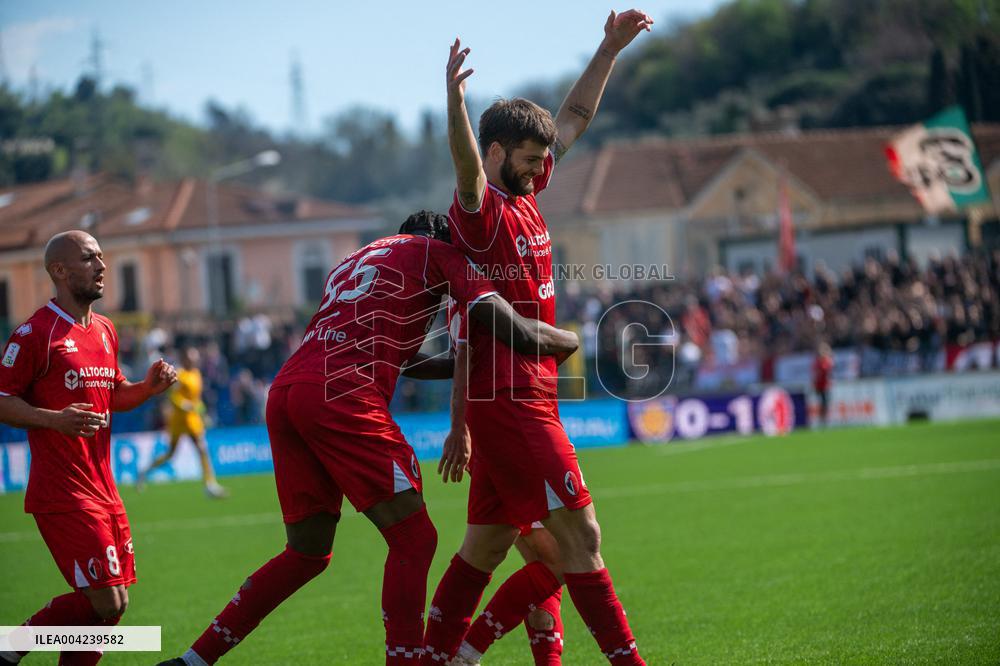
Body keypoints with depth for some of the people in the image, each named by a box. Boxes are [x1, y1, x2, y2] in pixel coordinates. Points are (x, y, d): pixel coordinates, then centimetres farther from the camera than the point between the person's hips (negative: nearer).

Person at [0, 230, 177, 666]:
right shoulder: (35, 333, -11)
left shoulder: (105, 331, 15)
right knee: (106, 602, -12)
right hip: (62, 494, -8)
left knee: (114, 603, 7)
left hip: (103, 490, 9)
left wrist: (148, 388, 5)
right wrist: (54, 419, -25)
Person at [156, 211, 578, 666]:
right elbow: (517, 334, 5)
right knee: (413, 540, -1)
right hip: (342, 396, -8)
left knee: (307, 553, 19)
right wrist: (566, 340, 24)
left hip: (284, 393, 8)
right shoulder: (436, 253, 13)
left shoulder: (356, 260, 34)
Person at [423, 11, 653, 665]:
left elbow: (575, 119, 22)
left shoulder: (526, 195, 11)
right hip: (509, 397, -9)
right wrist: (455, 104, -54)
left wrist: (610, 49, 21)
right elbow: (467, 166, -36)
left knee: (489, 543, 12)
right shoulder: (484, 211, -13)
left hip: (527, 398, 9)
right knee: (580, 534, -9)